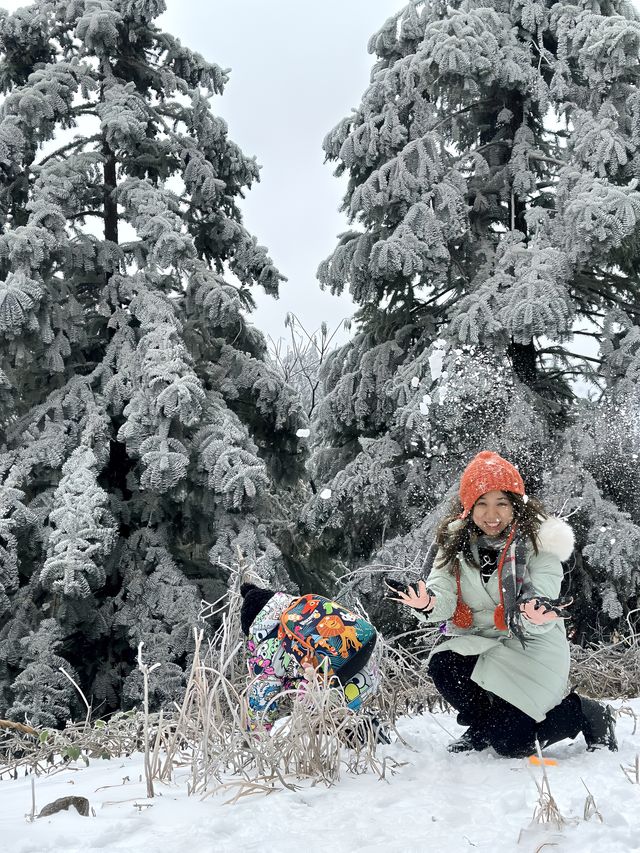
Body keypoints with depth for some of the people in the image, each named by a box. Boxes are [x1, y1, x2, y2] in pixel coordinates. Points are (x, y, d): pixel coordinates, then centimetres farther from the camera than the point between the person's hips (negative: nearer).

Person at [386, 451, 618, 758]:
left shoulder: (540, 542, -12)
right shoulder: (455, 543, -1)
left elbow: (538, 621, -19)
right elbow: (443, 599, -12)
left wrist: (534, 616, -44)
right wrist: (426, 603, -37)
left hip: (532, 647, -4)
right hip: (480, 644, 4)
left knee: (510, 743, -18)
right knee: (442, 665, -28)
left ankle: (586, 714, 11)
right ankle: (481, 727, 4)